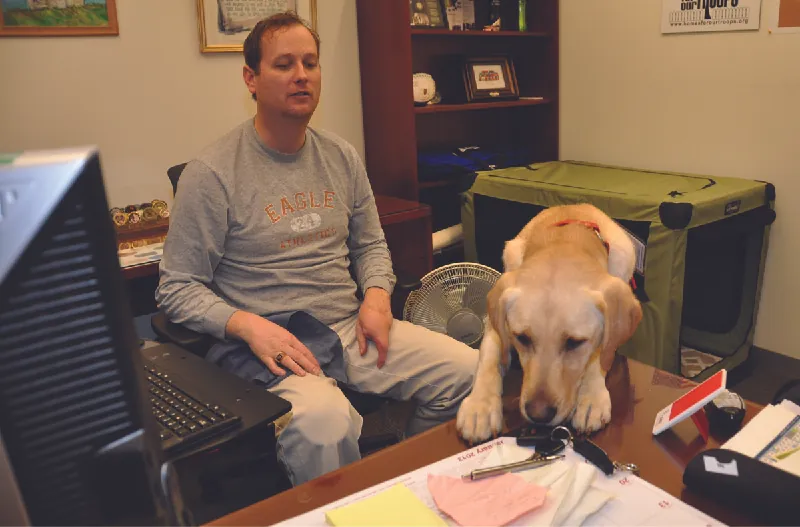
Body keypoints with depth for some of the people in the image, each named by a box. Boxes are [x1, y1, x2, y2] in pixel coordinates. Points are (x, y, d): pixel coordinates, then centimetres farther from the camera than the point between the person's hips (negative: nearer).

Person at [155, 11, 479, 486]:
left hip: (351, 327, 6)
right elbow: (177, 288, -5)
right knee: (324, 421, -37)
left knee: (470, 371, -12)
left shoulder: (342, 157, 12)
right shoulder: (211, 174, -6)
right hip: (269, 345, -5)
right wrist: (248, 325, -21)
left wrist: (377, 295, 0)